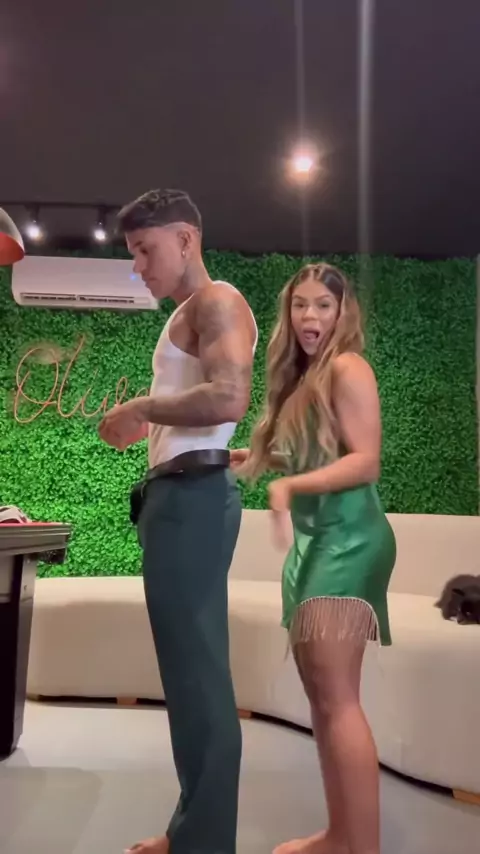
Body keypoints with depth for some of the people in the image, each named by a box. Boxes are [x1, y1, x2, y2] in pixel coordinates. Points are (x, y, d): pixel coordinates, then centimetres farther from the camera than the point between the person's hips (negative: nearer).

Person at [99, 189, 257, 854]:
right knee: (189, 665, 13)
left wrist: (141, 407, -12)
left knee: (198, 668, -6)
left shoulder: (217, 301, -6)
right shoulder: (186, 316, 23)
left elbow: (230, 398, -22)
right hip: (177, 495, 10)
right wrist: (146, 423, 11)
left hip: (194, 495, -10)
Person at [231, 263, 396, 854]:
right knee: (319, 692, 12)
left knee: (338, 697, -10)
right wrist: (243, 458, 16)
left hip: (347, 538, -9)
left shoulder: (348, 368, -6)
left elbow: (366, 461, -16)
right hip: (314, 539, 9)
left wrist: (289, 486, -27)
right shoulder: (302, 377, 19)